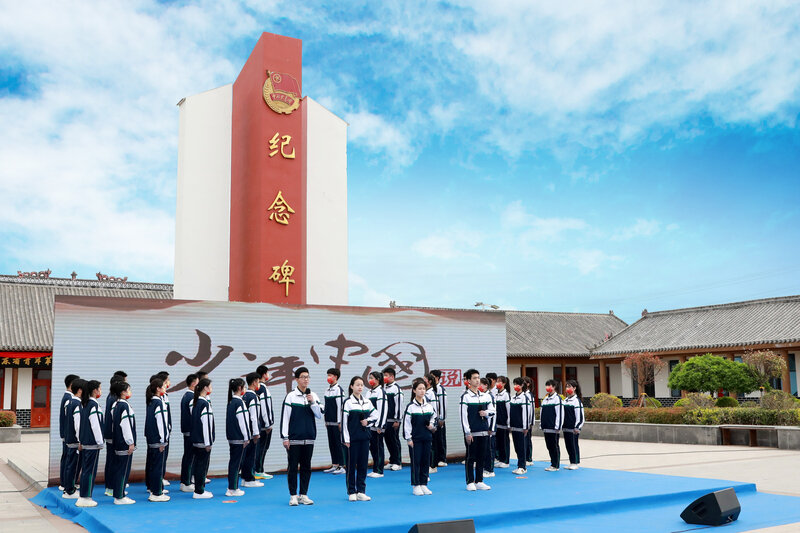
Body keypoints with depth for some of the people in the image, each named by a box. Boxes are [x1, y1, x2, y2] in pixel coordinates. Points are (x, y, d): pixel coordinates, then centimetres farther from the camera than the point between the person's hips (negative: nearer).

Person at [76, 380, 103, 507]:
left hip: (85, 443, 9)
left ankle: (83, 497, 18)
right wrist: (100, 442, -10)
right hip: (93, 444, -9)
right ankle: (85, 498, 0)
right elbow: (95, 425, -17)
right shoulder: (94, 405, -15)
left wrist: (81, 441, 20)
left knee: (85, 469, 13)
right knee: (90, 470, -3)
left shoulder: (85, 404, 12)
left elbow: (81, 423, 16)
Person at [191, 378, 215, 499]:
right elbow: (206, 424, -19)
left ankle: (199, 489, 22)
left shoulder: (196, 402, 10)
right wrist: (208, 442, -16)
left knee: (199, 464, 15)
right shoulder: (205, 404, -18)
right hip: (203, 441, -9)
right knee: (202, 465, -1)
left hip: (196, 440, 9)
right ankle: (199, 492, 4)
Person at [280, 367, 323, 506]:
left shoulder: (313, 396, 7)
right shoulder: (291, 396, -5)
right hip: (294, 438, -4)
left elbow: (320, 415, 5)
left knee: (306, 467, 9)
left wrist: (312, 402, -10)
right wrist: (285, 437, -7)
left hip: (309, 438, 4)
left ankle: (303, 495, 18)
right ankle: (293, 496, 11)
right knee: (293, 467, 2)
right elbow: (285, 417, -5)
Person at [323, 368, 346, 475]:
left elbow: (340, 406, -15)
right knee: (331, 443, 11)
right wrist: (326, 421, 17)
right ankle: (334, 465, 18)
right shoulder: (327, 389, 13)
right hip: (329, 422, 8)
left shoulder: (338, 389, -12)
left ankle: (342, 467, 2)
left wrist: (339, 422, -16)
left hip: (336, 422, -8)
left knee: (338, 443, -3)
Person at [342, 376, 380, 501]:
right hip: (353, 438, -5)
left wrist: (368, 421, -3)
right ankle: (352, 492, 11)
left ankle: (361, 492, 15)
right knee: (351, 465, 2)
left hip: (364, 437, 5)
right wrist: (346, 439, -11)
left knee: (363, 465, 7)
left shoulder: (367, 402, 8)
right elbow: (344, 421, -8)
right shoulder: (348, 402, -6)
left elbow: (376, 415, 16)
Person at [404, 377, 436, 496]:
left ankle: (423, 484, 17)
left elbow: (433, 417, 20)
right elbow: (406, 423, -8)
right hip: (415, 438, -5)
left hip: (427, 437, 5)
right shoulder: (411, 406, -8)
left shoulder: (429, 405, 7)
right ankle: (416, 486, 7)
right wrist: (408, 438, -10)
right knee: (416, 462, 0)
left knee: (426, 461, 8)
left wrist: (432, 426, 0)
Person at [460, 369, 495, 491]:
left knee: (481, 457, 9)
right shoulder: (465, 397, -7)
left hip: (483, 431, 5)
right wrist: (467, 432, -13)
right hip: (471, 432, -5)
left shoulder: (485, 396, 9)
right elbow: (463, 416, -10)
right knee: (471, 457, 1)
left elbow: (493, 411, 17)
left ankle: (479, 481, 18)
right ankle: (470, 482, 9)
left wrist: (486, 413, -6)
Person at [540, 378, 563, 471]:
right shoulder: (545, 399, 15)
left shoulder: (557, 398, -7)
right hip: (546, 427, 7)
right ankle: (552, 463, 18)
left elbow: (560, 413, -12)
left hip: (553, 428, -7)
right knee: (549, 446, 10)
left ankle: (555, 465, 5)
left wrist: (557, 427, -16)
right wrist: (541, 424, 15)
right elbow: (541, 412, 20)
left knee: (554, 446, -1)